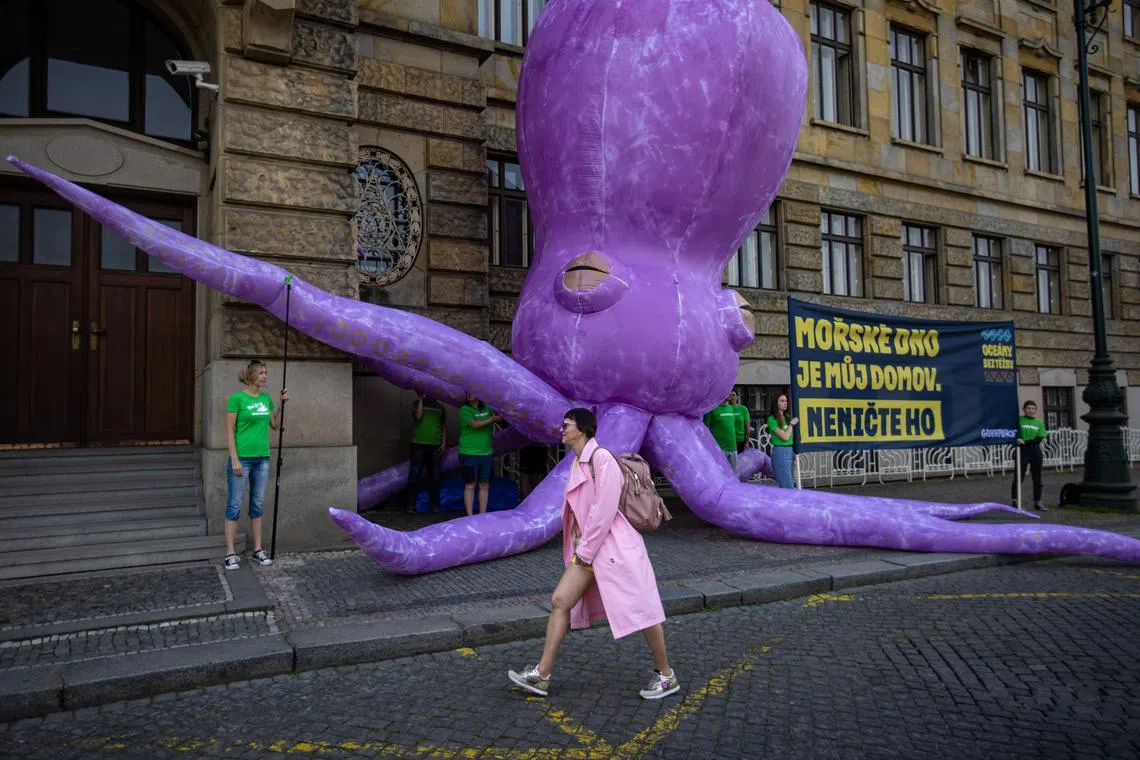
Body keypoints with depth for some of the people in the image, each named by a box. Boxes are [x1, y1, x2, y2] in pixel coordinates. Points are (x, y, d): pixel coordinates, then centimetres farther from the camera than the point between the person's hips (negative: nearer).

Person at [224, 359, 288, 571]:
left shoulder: (266, 398, 9)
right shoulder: (237, 398, -8)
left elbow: (274, 424, 18)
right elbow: (229, 431, -9)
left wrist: (282, 403, 7)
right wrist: (234, 459, -14)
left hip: (262, 458, 6)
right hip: (242, 458, -6)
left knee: (257, 504, 12)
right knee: (234, 505, 0)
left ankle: (258, 549, 20)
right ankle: (230, 553, 7)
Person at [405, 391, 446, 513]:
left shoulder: (440, 407, 15)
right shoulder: (417, 403, 7)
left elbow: (444, 426, 15)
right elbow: (418, 416, -11)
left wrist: (444, 442, 5)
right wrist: (421, 399, -9)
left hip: (435, 446, 3)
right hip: (418, 444, -3)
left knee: (434, 476, 5)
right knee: (415, 474, -5)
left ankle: (435, 505, 12)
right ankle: (411, 504, 0)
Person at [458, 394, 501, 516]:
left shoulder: (486, 408, 11)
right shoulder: (465, 410, -4)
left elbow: (498, 416, 18)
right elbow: (475, 424, -16)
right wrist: (492, 419, -15)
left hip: (486, 454, 5)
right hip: (469, 453, -5)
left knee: (484, 486, 5)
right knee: (470, 485, -1)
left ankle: (482, 514, 12)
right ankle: (469, 515, 5)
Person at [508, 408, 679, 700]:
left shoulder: (601, 457, -14)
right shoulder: (578, 463, 14)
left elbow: (605, 509, -18)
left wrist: (586, 550, -13)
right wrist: (580, 548, 12)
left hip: (614, 544, -9)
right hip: (589, 546, 9)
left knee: (640, 609, 1)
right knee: (560, 600, 2)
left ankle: (666, 675, 18)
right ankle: (542, 675, 9)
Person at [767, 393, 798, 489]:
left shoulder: (786, 417, 11)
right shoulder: (772, 419, -10)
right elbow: (785, 437, -13)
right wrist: (792, 424, -3)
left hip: (790, 450, 8)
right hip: (780, 452, -8)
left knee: (792, 484, 11)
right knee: (788, 486, -8)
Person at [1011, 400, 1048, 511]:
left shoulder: (1039, 423, 8)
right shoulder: (1019, 420, 0)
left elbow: (1039, 439, -2)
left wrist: (1025, 442, -16)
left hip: (1035, 451, 4)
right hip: (1022, 450, -4)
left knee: (1037, 478, 8)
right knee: (1019, 476, -4)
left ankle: (1037, 502, 17)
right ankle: (1015, 501, 1)